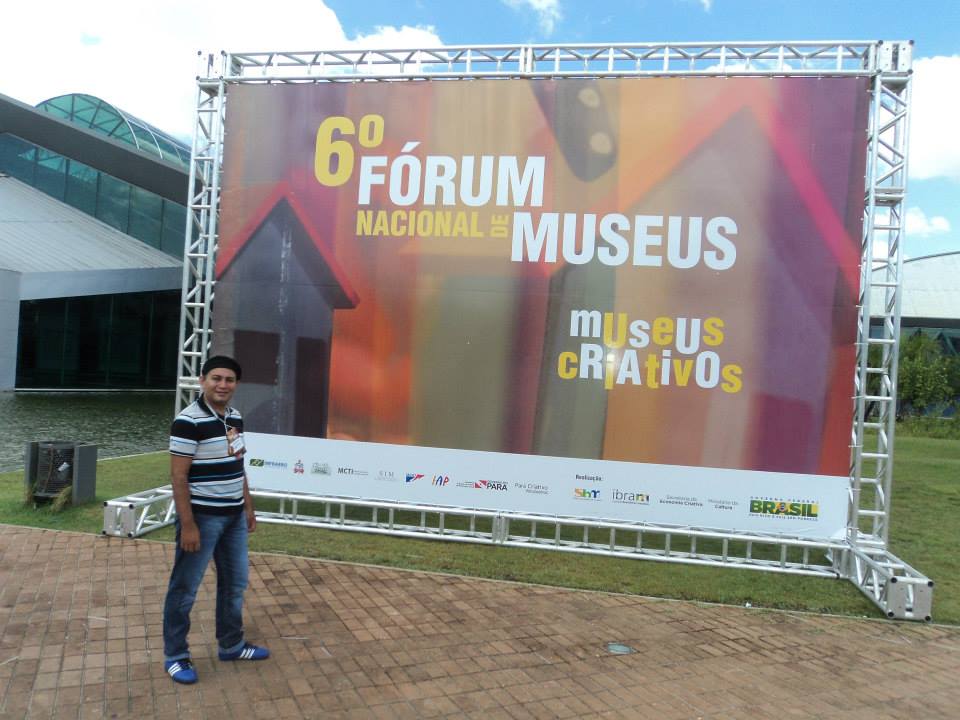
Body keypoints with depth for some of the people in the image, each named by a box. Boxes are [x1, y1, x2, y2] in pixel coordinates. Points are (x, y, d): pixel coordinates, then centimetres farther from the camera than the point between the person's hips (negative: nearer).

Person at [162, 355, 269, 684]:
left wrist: (248, 507, 16)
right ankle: (175, 656, 21)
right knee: (185, 588, 6)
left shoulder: (235, 418, 7)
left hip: (234, 516, 8)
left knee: (235, 582, 17)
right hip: (202, 517, -8)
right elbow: (178, 476, -18)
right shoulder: (188, 421, -18)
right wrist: (187, 524, -20)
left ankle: (231, 645, 33)